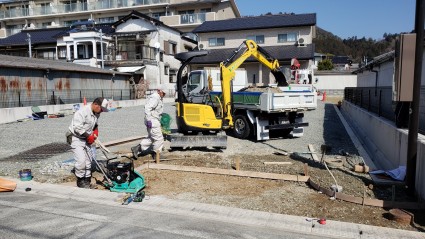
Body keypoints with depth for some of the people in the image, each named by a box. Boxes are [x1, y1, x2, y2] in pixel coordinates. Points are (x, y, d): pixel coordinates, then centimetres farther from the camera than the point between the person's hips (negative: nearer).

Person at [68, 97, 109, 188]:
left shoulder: (96, 113, 2)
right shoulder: (82, 112, -25)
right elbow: (77, 128, -28)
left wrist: (96, 130, 1)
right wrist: (89, 136, -21)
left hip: (87, 139, 8)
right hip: (77, 139, -8)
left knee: (88, 160, 12)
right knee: (81, 160, -15)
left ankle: (86, 180, 24)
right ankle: (80, 181, 3)